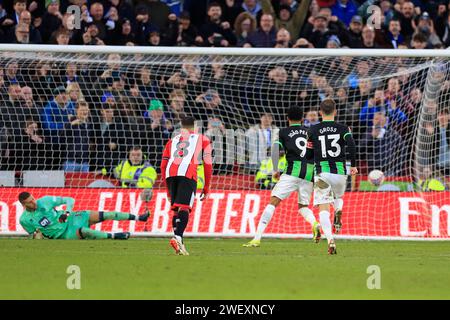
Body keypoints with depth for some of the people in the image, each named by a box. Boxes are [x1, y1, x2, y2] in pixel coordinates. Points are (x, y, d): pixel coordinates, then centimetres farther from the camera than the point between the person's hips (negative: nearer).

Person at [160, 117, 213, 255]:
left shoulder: (172, 141, 30)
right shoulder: (202, 139, 23)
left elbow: (163, 166, 25)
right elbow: (208, 164, 14)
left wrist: (168, 189, 32)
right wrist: (206, 188, 19)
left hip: (170, 173, 3)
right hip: (188, 173, -3)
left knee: (176, 209, 13)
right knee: (184, 208, -13)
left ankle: (179, 244, 7)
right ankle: (178, 237, -34)